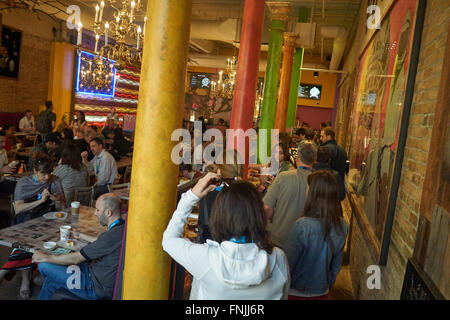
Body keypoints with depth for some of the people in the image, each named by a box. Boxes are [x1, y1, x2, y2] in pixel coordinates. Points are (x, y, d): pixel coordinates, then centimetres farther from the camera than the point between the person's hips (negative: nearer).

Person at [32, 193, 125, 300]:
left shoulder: (112, 235, -31)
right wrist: (80, 235, 29)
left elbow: (75, 259, -20)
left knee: (44, 266, 2)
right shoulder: (122, 226, -2)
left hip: (97, 288, -9)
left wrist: (45, 257, -6)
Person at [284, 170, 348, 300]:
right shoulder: (343, 226, -10)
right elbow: (337, 264, 2)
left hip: (296, 292, -4)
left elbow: (287, 262, -21)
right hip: (322, 292, 4)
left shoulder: (302, 226, -28)